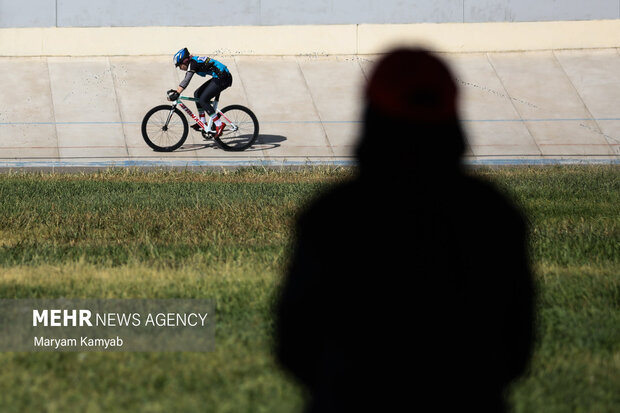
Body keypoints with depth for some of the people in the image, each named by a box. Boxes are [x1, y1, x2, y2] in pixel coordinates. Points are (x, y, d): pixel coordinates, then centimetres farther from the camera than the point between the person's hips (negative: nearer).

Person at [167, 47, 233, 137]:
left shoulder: (193, 63, -15)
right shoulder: (192, 62, 14)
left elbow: (186, 81, -25)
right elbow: (185, 80, 23)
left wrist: (176, 94, -30)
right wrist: (175, 91, 18)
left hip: (223, 78, -10)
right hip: (218, 78, 10)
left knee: (203, 100, -11)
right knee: (197, 94, 12)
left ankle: (219, 125, -12)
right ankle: (202, 122, 14)